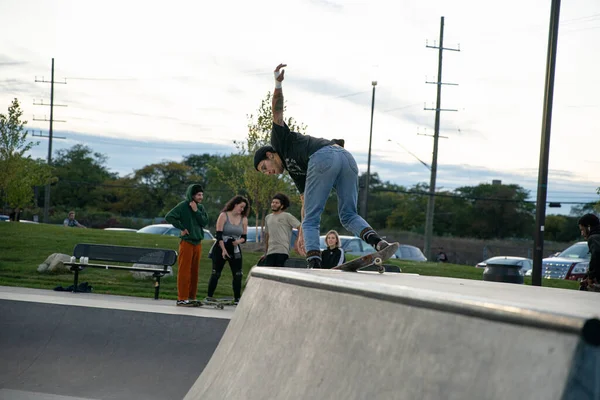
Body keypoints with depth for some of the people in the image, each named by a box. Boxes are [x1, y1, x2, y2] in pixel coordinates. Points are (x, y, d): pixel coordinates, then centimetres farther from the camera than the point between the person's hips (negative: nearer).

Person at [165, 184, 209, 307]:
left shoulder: (200, 207, 11)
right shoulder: (183, 206, -7)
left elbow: (205, 222, 0)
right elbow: (169, 217, -14)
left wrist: (196, 211, -10)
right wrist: (181, 228, -13)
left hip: (198, 242, 6)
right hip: (186, 241, -6)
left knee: (194, 271, 10)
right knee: (184, 271, -6)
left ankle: (191, 297, 16)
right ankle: (182, 298, -5)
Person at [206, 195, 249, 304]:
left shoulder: (244, 219, 6)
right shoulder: (224, 216, -5)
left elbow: (244, 237, 9)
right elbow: (219, 235, -10)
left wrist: (239, 241, -15)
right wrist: (223, 250, -17)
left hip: (235, 250, 4)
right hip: (221, 248, -4)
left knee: (238, 274, -5)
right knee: (216, 273, -1)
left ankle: (237, 298, 0)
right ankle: (209, 296, 7)